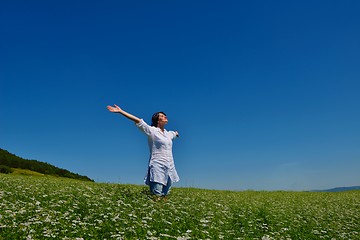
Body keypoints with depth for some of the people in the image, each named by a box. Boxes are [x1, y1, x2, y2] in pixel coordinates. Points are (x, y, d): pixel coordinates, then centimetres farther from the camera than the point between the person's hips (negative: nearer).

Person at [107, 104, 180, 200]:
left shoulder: (168, 133, 18)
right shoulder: (152, 130, -2)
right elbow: (138, 121, -11)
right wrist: (120, 111, -19)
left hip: (169, 168, 7)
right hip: (157, 167, -6)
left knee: (164, 195, 7)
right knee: (156, 197, -13)